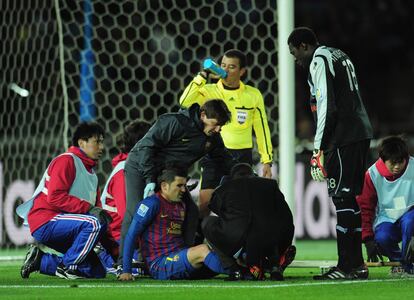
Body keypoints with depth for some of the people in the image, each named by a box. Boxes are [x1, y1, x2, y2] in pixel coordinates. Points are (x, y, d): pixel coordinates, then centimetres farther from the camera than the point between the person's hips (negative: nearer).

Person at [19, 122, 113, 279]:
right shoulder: (66, 161, -9)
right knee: (94, 223, -31)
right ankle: (67, 267, -17)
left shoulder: (91, 171, 21)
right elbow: (55, 197, -20)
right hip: (45, 221, -9)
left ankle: (41, 260, 11)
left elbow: (96, 206, 17)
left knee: (97, 271, 5)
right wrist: (89, 208, -24)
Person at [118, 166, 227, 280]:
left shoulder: (181, 205, 19)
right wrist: (126, 271, -10)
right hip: (159, 265, -8)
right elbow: (131, 235, -7)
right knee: (203, 250, -28)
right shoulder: (152, 204, -5)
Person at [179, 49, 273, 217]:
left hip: (242, 155, 1)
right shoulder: (209, 91, -1)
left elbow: (262, 129, 10)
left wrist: (267, 161, 6)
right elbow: (185, 102, -18)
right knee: (205, 202, -10)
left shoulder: (253, 95, 5)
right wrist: (202, 77, -18)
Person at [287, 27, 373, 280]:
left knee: (342, 199, -9)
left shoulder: (319, 61, -7)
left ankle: (346, 266, -11)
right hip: (362, 133, 10)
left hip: (343, 137, -10)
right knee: (350, 198, 13)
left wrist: (319, 149, -15)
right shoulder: (340, 56, 22)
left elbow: (327, 107, -15)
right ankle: (357, 264, 14)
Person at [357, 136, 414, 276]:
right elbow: (365, 208, -1)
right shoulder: (372, 174, -8)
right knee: (381, 238, -32)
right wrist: (368, 239, -10)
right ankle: (397, 259, 2)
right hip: (386, 220, 1)